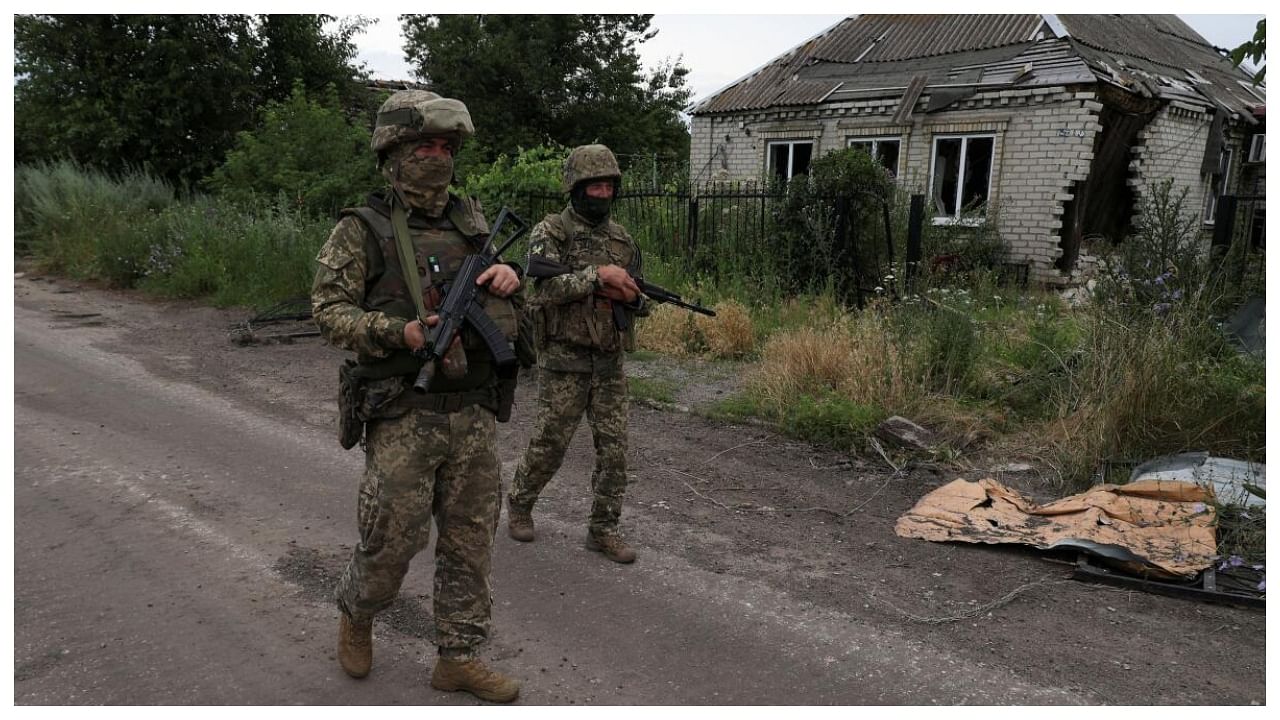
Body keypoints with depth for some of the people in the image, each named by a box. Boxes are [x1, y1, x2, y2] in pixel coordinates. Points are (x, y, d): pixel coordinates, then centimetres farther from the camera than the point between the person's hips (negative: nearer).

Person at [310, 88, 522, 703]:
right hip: (403, 417, -4)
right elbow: (329, 311, -6)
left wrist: (511, 273, -4)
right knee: (392, 541, 4)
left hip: (473, 416, 5)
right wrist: (399, 333, -21)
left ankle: (458, 657, 25)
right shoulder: (362, 230, -4)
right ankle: (355, 613, 37)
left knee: (470, 542, 10)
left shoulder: (471, 221, 9)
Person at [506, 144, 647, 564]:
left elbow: (638, 301, 15)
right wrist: (597, 275, -27)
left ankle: (603, 529, 17)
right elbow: (543, 287, -22)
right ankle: (519, 504, 31)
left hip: (610, 364, 5)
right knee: (548, 447, 6)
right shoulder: (549, 233, -6)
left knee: (614, 450, 4)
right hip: (564, 363, -5)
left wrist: (630, 296, -8)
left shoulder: (622, 239, 11)